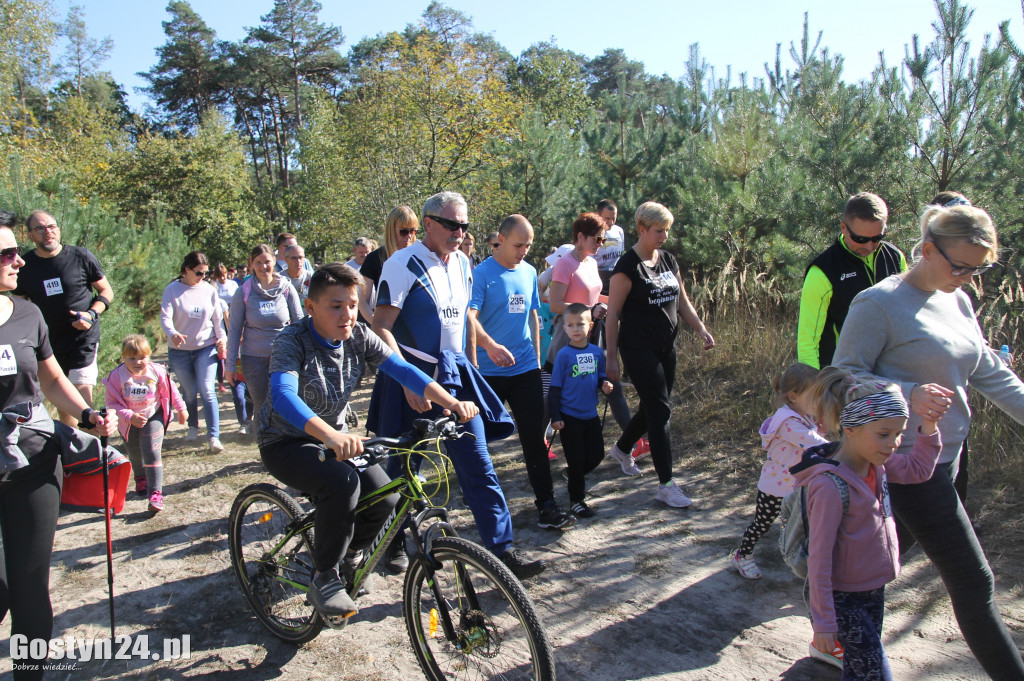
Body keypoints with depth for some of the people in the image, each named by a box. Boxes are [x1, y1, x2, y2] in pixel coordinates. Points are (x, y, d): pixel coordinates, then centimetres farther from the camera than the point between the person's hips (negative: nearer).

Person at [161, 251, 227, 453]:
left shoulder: (210, 291, 3)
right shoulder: (172, 290, -3)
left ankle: (213, 436, -11)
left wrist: (221, 338, -5)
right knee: (189, 392, 10)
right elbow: (165, 317, -13)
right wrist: (172, 333, -32)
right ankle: (193, 427, 34)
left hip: (206, 348, 0)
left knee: (207, 390, -11)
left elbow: (217, 318, 9)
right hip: (180, 350, 0)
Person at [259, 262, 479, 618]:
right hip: (287, 442, -5)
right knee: (342, 482, -33)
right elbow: (283, 396, -40)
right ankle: (324, 577, -11)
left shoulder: (358, 336, -7)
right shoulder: (292, 341, -23)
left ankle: (342, 553, 16)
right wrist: (331, 435, -58)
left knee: (386, 499, -15)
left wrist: (451, 402, -32)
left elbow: (401, 369, -16)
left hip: (336, 436, 5)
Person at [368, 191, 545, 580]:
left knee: (479, 466, 2)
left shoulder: (462, 264, 9)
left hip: (454, 377, 5)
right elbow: (382, 328, -17)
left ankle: (502, 550, 7)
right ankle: (391, 543, 32)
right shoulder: (404, 265, -12)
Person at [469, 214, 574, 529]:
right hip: (490, 371, -4)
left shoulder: (529, 272, 10)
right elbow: (470, 317, -21)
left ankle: (547, 505, 6)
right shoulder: (482, 274, -9)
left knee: (534, 436, 2)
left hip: (526, 369, 4)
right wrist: (491, 346, -38)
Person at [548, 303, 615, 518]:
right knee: (576, 460, 3)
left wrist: (605, 384, -10)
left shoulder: (597, 351, 1)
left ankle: (576, 475, 40)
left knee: (597, 454, 12)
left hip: (591, 414, 5)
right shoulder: (564, 354, -12)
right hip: (570, 417, -5)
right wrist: (555, 417, -11)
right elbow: (555, 388, -9)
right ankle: (576, 500, 18)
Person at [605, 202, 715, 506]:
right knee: (660, 411, -8)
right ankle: (666, 485, -1)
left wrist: (701, 329, 2)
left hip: (666, 347, 7)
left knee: (652, 407, 16)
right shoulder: (628, 266, -12)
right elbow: (613, 313, -11)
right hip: (639, 349, -7)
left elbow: (682, 302, 16)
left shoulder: (669, 261, 9)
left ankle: (622, 449, 43)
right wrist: (612, 357, -12)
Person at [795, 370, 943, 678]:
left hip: (874, 587, 8)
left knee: (858, 667, 20)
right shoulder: (831, 485, -28)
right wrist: (823, 622, -19)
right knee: (876, 673, -4)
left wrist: (928, 427, -1)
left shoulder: (876, 464, -4)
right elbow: (819, 557, -24)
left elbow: (917, 470, 15)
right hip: (844, 597, -8)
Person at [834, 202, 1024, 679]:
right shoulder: (879, 303, -17)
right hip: (908, 462, -8)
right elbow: (845, 374, -17)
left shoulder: (958, 301, 9)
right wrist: (908, 395, -30)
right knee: (972, 581, -1)